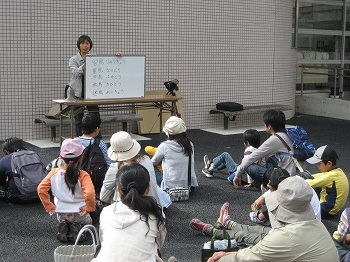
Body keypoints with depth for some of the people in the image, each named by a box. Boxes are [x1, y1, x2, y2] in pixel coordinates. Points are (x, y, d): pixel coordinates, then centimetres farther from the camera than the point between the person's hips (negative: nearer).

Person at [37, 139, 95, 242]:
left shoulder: (54, 172, -8)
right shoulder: (83, 175, -19)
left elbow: (41, 189, -13)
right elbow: (89, 193, -33)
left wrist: (49, 207, -3)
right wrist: (89, 208, -16)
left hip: (61, 215, 3)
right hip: (79, 214, -2)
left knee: (62, 220, 38)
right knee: (88, 222, 32)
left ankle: (64, 226, 1)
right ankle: (77, 228, -3)